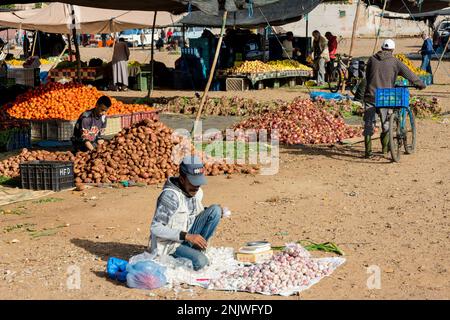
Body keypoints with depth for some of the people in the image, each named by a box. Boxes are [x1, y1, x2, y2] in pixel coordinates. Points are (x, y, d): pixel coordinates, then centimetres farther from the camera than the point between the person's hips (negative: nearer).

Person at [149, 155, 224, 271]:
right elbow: (156, 228, -26)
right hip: (171, 243, -7)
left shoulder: (197, 192, 0)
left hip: (189, 236, 8)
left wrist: (212, 212, -5)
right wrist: (187, 236, -32)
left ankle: (195, 249, -3)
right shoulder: (170, 195, -23)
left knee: (215, 210, -8)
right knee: (200, 261, -32)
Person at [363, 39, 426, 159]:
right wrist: (420, 84, 17)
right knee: (386, 123, 15)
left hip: (370, 96, 1)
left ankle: (368, 151, 1)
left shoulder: (372, 59, 7)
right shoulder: (394, 62, 1)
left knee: (369, 124, 5)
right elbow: (409, 74, 4)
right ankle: (385, 148, 19)